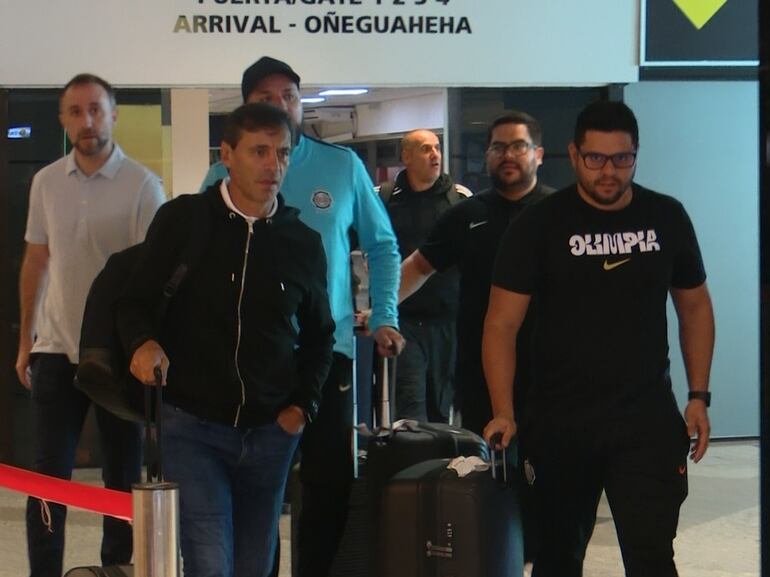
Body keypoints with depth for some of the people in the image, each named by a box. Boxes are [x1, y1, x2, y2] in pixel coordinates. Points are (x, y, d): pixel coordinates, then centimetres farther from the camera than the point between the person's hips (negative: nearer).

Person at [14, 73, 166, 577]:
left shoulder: (142, 186, -7)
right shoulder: (46, 182, 5)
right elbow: (36, 262, 14)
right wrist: (25, 341, 14)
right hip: (56, 349, 3)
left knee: (123, 478, 6)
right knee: (47, 478, 2)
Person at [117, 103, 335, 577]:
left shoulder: (303, 242, 7)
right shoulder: (182, 221, -2)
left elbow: (319, 334, 20)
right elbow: (136, 301, 5)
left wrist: (304, 405, 8)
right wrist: (143, 341, -17)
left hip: (270, 432, 3)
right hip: (192, 425, -3)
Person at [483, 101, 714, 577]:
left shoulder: (667, 218, 3)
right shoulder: (539, 227, -5)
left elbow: (695, 307, 13)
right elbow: (502, 324, -6)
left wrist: (699, 396, 4)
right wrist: (504, 413, -15)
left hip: (647, 420, 1)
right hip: (559, 425, 0)